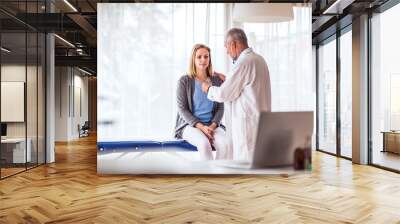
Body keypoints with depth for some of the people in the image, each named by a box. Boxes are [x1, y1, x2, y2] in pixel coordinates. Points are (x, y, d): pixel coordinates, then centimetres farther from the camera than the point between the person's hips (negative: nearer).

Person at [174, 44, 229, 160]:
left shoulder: (217, 81, 7)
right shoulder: (184, 81, -3)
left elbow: (220, 108, 7)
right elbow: (182, 109, -6)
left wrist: (212, 126, -11)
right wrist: (201, 126, -17)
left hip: (212, 125, 3)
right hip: (190, 125, -3)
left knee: (224, 144, -28)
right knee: (204, 143, -34)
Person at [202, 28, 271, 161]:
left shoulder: (243, 62, -15)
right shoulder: (258, 59, 13)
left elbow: (224, 94, -13)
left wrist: (208, 88, 6)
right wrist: (227, 80, 26)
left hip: (247, 123, -9)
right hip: (260, 121, 9)